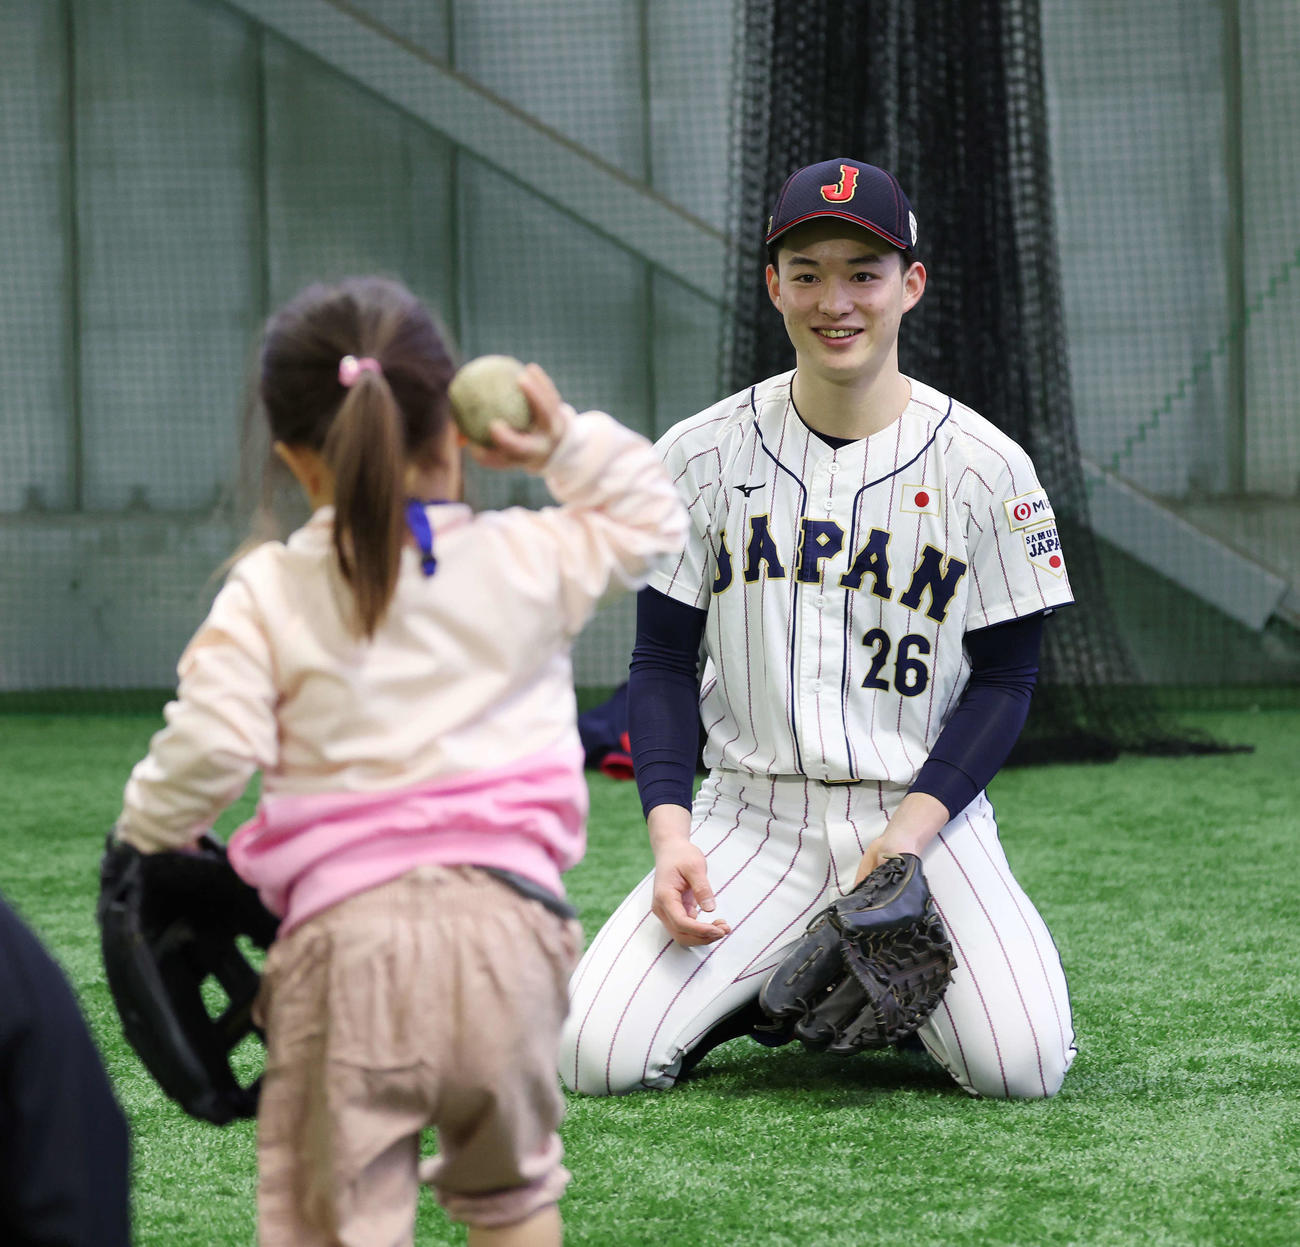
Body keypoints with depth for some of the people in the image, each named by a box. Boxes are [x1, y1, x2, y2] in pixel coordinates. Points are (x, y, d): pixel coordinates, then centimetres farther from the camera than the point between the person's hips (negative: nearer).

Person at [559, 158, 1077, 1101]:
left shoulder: (987, 467, -2)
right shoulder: (699, 456, 2)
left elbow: (1005, 678, 0)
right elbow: (664, 662, 6)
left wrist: (913, 826, -15)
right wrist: (670, 829, -10)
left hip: (927, 811, -1)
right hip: (753, 818, 1)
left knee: (1021, 1064, -25)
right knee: (598, 1056, -18)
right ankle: (772, 988, 12)